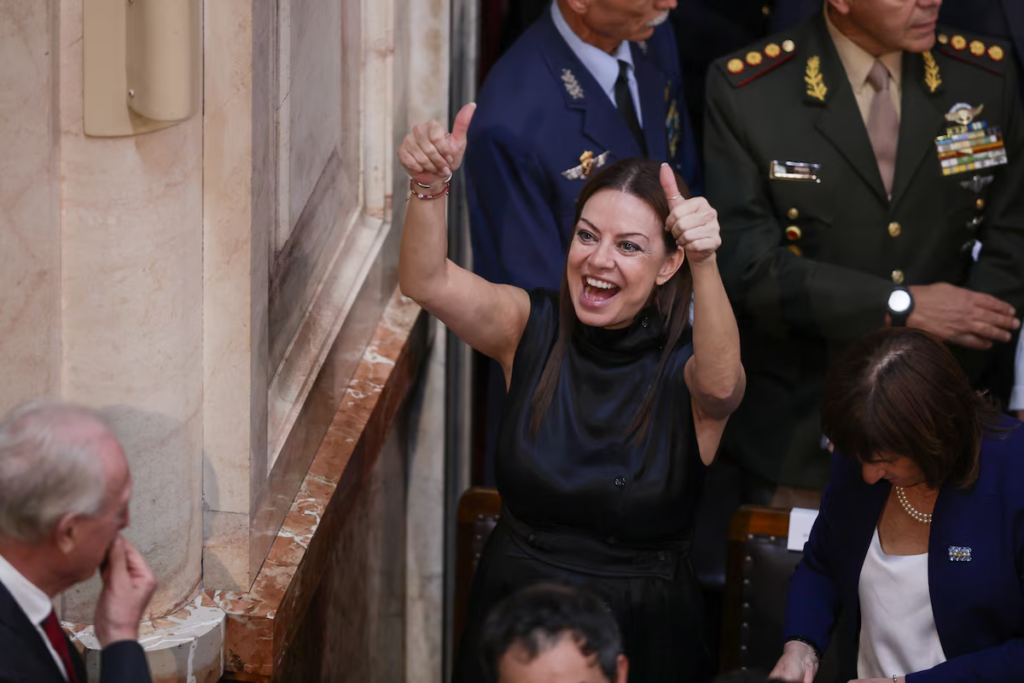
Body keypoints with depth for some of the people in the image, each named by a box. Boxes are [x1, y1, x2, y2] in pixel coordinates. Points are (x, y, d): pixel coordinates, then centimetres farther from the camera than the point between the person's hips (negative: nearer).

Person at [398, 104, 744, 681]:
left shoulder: (682, 367, -10)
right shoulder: (533, 329, -1)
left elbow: (720, 384, -34)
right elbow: (427, 282, -16)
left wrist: (705, 266, -50)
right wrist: (430, 185, -35)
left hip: (642, 631, -1)